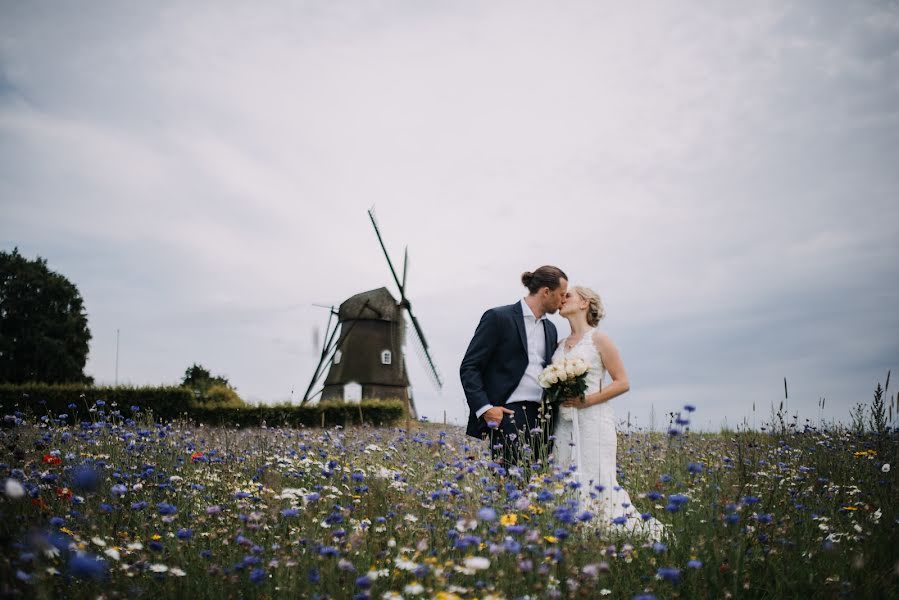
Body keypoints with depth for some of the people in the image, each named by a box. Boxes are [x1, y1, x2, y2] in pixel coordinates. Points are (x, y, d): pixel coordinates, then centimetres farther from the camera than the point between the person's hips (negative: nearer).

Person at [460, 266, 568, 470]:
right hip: (505, 414, -6)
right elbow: (469, 367, -5)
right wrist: (484, 408, -15)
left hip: (539, 417, 7)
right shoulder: (498, 317, -2)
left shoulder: (550, 329, 19)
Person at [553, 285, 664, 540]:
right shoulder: (561, 344, 17)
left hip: (592, 421, -6)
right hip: (564, 422, 6)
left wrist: (586, 400, -14)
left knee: (596, 483, -10)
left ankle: (642, 528, 4)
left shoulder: (598, 339, -1)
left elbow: (622, 382, -5)